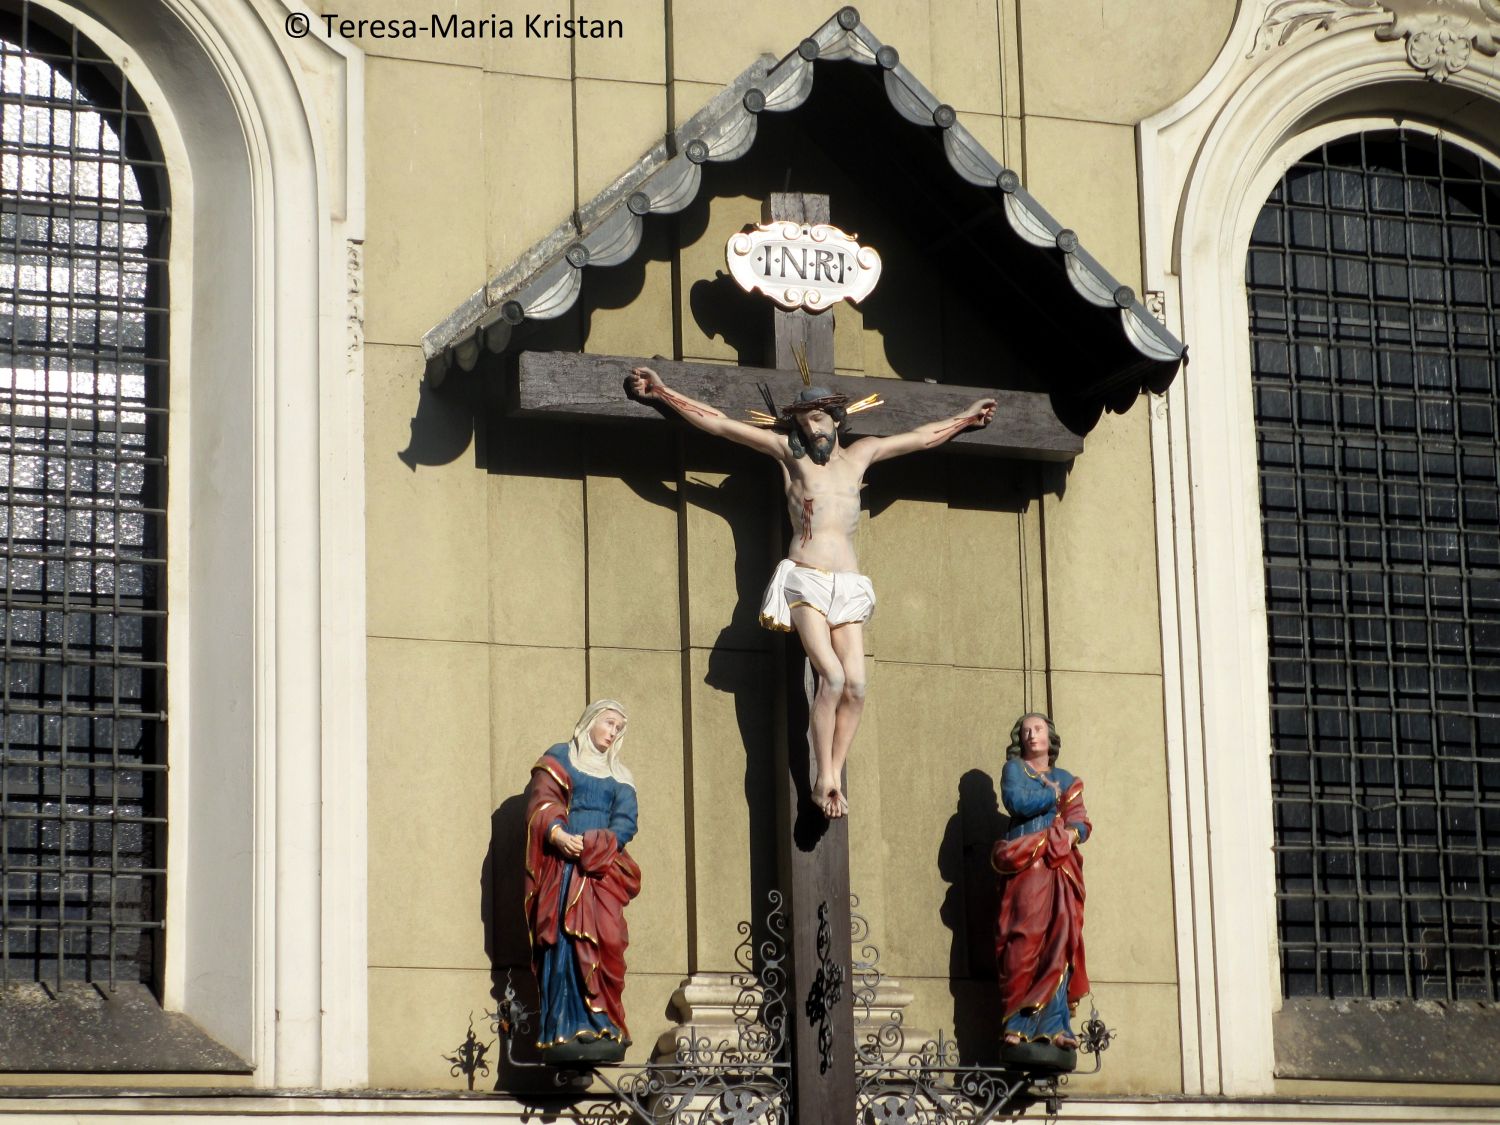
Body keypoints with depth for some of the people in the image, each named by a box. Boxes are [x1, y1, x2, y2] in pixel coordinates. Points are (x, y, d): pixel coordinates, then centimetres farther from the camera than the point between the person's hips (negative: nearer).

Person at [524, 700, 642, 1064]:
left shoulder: (620, 777, 22)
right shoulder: (559, 758, 11)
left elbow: (625, 822, 8)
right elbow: (542, 802, -3)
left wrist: (600, 845, -13)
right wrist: (559, 834, -23)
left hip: (602, 870, 4)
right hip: (562, 867, -4)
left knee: (607, 942, -11)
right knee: (566, 944, -14)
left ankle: (602, 1028, -11)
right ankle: (564, 1032, -19)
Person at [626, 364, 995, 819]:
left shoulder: (860, 454, 19)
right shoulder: (790, 452, 10)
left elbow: (924, 437, 34)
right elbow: (717, 422, 9)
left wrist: (965, 419, 42)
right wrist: (662, 392, 6)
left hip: (848, 586, 4)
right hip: (804, 578, -3)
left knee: (855, 684, -13)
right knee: (832, 675, -21)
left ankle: (835, 776, -6)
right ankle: (825, 779, -14)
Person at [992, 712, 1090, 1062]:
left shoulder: (1066, 780, 25)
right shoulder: (1014, 769, 13)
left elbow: (1081, 823, 14)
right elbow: (1016, 801, -8)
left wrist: (1071, 832, -8)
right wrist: (1052, 796, 5)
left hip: (1060, 869, 4)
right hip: (1026, 866, -4)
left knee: (1059, 944, -7)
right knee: (1026, 942, -15)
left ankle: (1053, 1029, -10)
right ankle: (1016, 1030, -19)